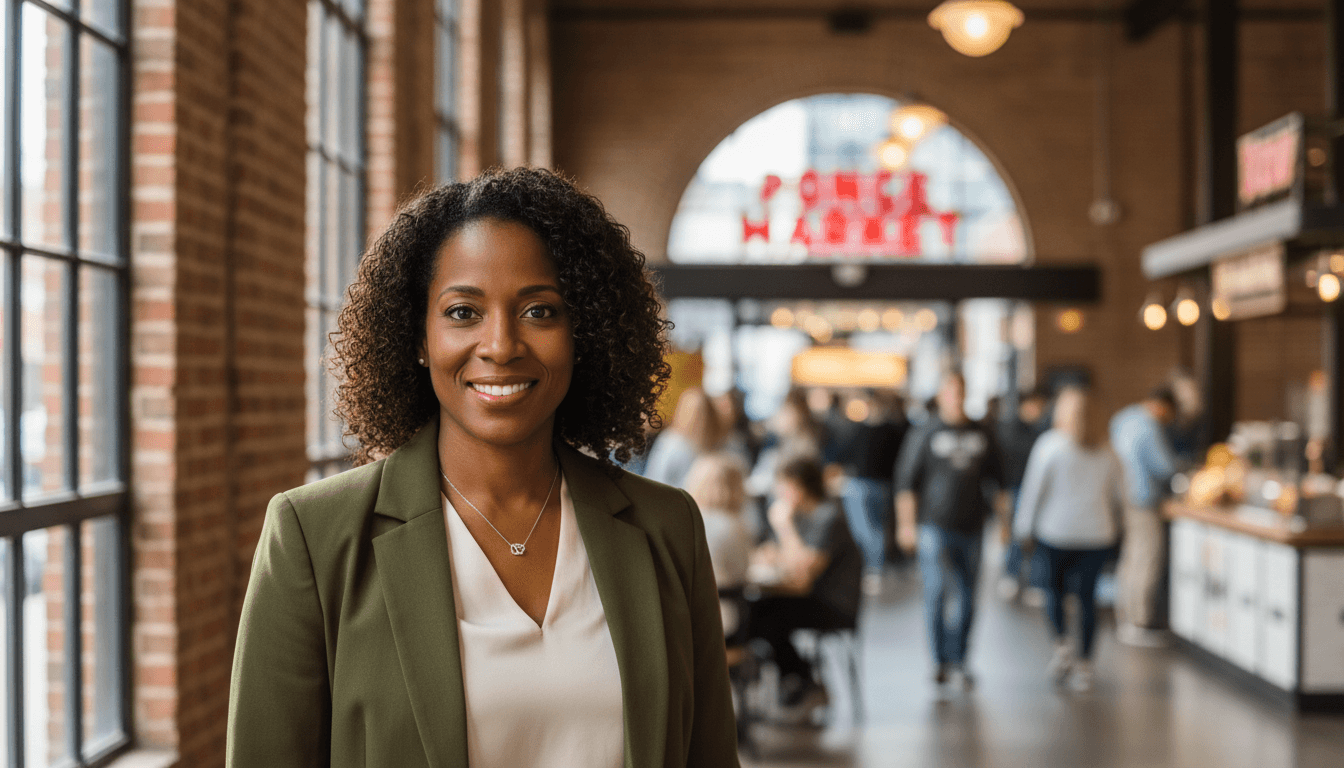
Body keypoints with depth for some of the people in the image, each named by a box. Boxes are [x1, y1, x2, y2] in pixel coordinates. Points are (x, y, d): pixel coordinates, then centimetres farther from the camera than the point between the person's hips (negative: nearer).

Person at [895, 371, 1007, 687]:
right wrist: (906, 524, -6)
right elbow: (906, 480, -1)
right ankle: (939, 660, -1)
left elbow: (996, 479, 19)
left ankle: (958, 658, 17)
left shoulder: (982, 435, 11)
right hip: (934, 526, -4)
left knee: (967, 595, 5)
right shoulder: (925, 434, 0)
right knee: (936, 590, -9)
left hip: (971, 527, 4)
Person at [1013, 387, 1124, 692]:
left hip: (1056, 532, -3)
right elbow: (1119, 493, 12)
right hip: (1098, 534, 3)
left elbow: (1033, 488, -5)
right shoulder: (1105, 450, 6)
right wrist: (1114, 526, 26)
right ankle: (1084, 664, 8)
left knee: (1054, 587, 16)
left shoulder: (1049, 444, -5)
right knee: (1087, 594, 7)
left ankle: (1061, 643, -3)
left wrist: (1024, 529, 2)